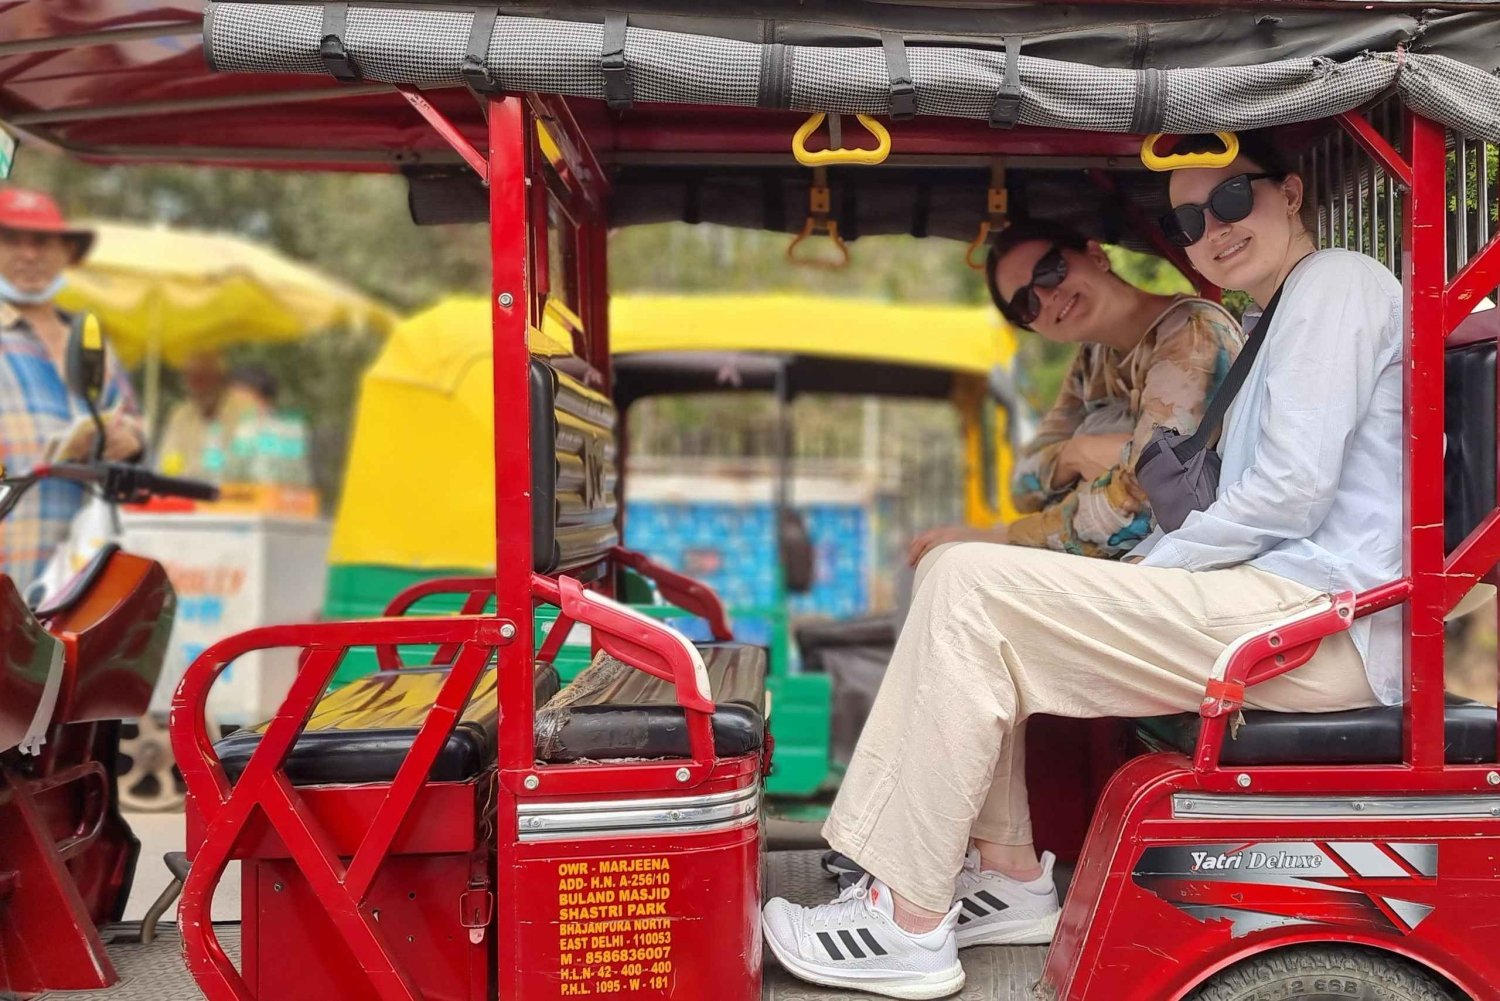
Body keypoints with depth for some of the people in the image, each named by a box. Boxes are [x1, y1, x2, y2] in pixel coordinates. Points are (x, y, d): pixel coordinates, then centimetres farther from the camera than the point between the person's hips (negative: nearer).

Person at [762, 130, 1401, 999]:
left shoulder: (1338, 281, -5)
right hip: (1274, 602, 10)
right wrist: (1134, 576, 7)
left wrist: (1147, 566, -6)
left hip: (1315, 621, -10)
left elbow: (1292, 491, -16)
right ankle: (1009, 876, 7)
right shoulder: (1291, 316, 26)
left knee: (968, 586, -17)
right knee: (963, 578, 9)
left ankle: (910, 926, -14)